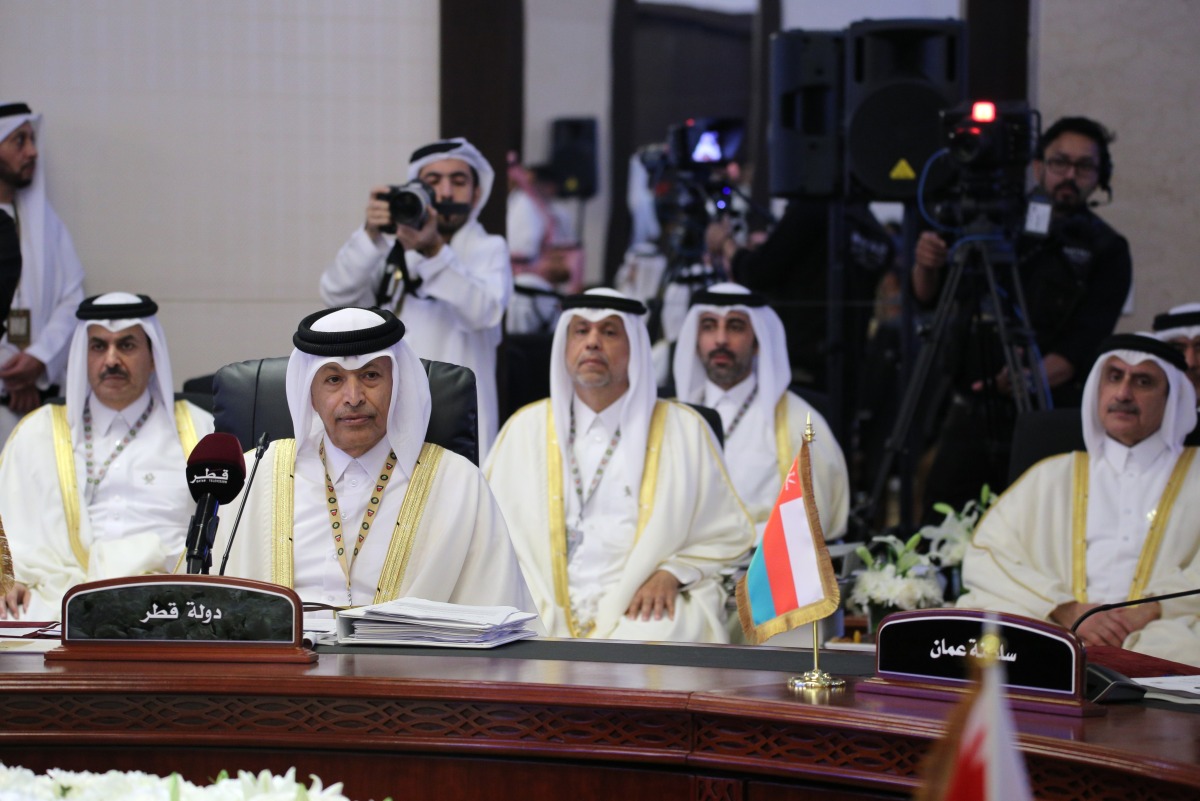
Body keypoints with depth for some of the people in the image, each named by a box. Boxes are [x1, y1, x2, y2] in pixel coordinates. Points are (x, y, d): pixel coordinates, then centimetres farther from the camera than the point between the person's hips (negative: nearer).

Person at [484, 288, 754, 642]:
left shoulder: (685, 430, 11)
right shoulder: (525, 428, 16)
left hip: (640, 612, -1)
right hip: (543, 611, 1)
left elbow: (726, 535, 11)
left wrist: (673, 573, -7)